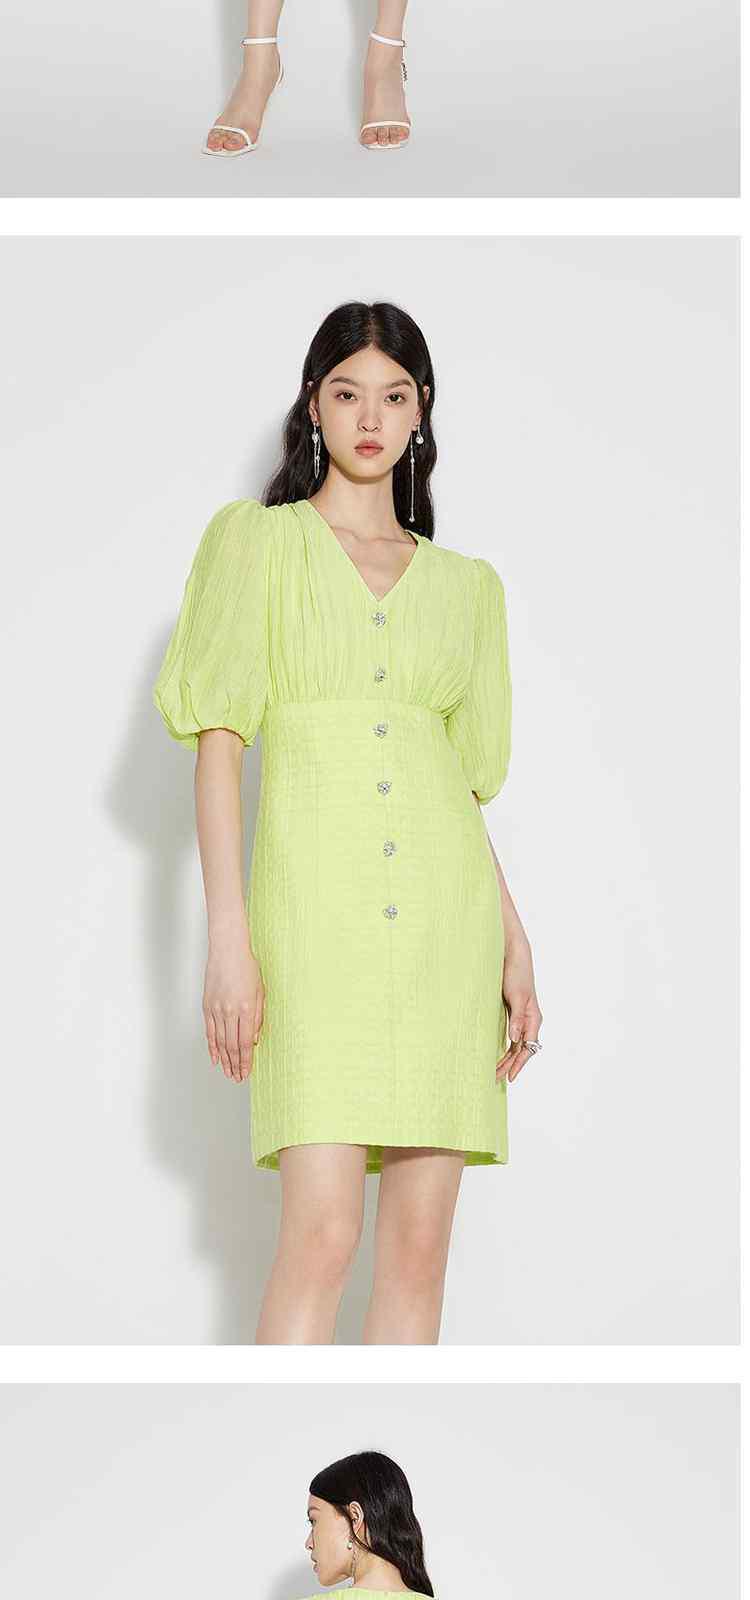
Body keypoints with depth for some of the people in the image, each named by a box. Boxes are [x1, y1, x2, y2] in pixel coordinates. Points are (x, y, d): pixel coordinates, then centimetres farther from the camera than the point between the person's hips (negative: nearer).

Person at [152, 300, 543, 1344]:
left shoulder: (467, 584, 17)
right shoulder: (256, 540, 8)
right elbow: (218, 739, 0)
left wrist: (516, 943, 8)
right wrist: (229, 933, -11)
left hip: (444, 913, 4)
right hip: (318, 906, -4)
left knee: (420, 1243, 1)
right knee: (322, 1234, -14)